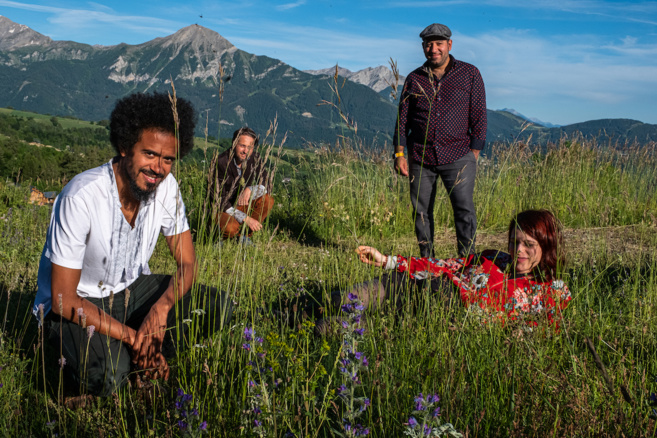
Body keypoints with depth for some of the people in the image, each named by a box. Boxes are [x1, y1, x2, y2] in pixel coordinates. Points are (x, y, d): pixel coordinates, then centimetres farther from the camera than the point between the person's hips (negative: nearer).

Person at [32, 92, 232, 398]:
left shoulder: (166, 186, -13)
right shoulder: (82, 197, -29)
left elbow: (187, 264, -6)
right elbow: (64, 299, -24)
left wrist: (161, 308, -27)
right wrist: (131, 335, -29)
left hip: (130, 290, 5)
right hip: (75, 303, -5)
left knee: (218, 306, -17)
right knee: (108, 375, -34)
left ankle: (137, 361, -2)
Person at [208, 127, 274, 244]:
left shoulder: (255, 159, -7)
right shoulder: (220, 163, -23)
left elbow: (266, 185, -5)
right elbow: (218, 199, -24)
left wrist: (250, 190, -30)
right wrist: (245, 218, -31)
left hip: (240, 204, 6)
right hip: (220, 208, -6)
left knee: (268, 200, -18)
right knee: (231, 227, -37)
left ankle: (244, 234, -5)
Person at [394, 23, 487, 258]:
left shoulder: (469, 74, 5)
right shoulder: (414, 79, 11)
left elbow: (478, 115, 4)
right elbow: (403, 118, 12)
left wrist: (474, 153, -1)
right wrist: (399, 154, 4)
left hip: (458, 157, -2)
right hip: (420, 157, 3)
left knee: (464, 208, -12)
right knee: (421, 211, 4)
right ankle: (426, 260, 16)